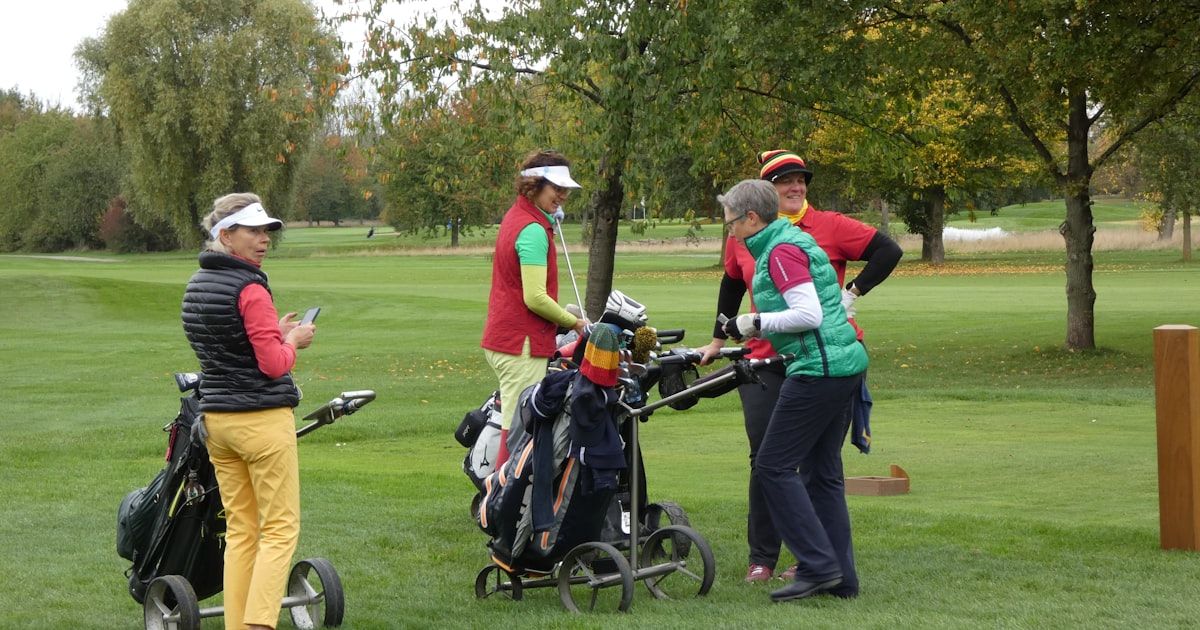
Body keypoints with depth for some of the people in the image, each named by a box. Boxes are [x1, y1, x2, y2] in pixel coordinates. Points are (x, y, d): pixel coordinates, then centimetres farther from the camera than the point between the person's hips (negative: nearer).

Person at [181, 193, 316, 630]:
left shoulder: (197, 286, 11)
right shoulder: (250, 289, -16)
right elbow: (274, 364, -17)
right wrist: (292, 341, 1)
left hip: (216, 418, 8)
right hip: (263, 420, -8)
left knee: (240, 529, 12)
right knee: (280, 529, -2)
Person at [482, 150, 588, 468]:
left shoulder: (515, 217, 14)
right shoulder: (533, 230, -18)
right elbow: (535, 298, -21)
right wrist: (575, 322, -10)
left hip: (503, 338, 10)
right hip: (523, 345, -10)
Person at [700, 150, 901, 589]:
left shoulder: (829, 227, -2)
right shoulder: (744, 236, 6)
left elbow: (888, 251, -1)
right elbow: (732, 286, 23)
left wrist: (853, 292, -8)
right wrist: (718, 342, 29)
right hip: (766, 362, 2)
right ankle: (762, 558, 10)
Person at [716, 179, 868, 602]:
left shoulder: (781, 251, -12)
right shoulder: (791, 241, 18)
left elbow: (808, 314, -20)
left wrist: (757, 322, -11)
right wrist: (757, 330, 20)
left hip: (818, 370, -10)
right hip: (844, 365, 10)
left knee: (774, 467, -5)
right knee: (822, 472, 13)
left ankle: (818, 566, -7)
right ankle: (840, 575, 15)